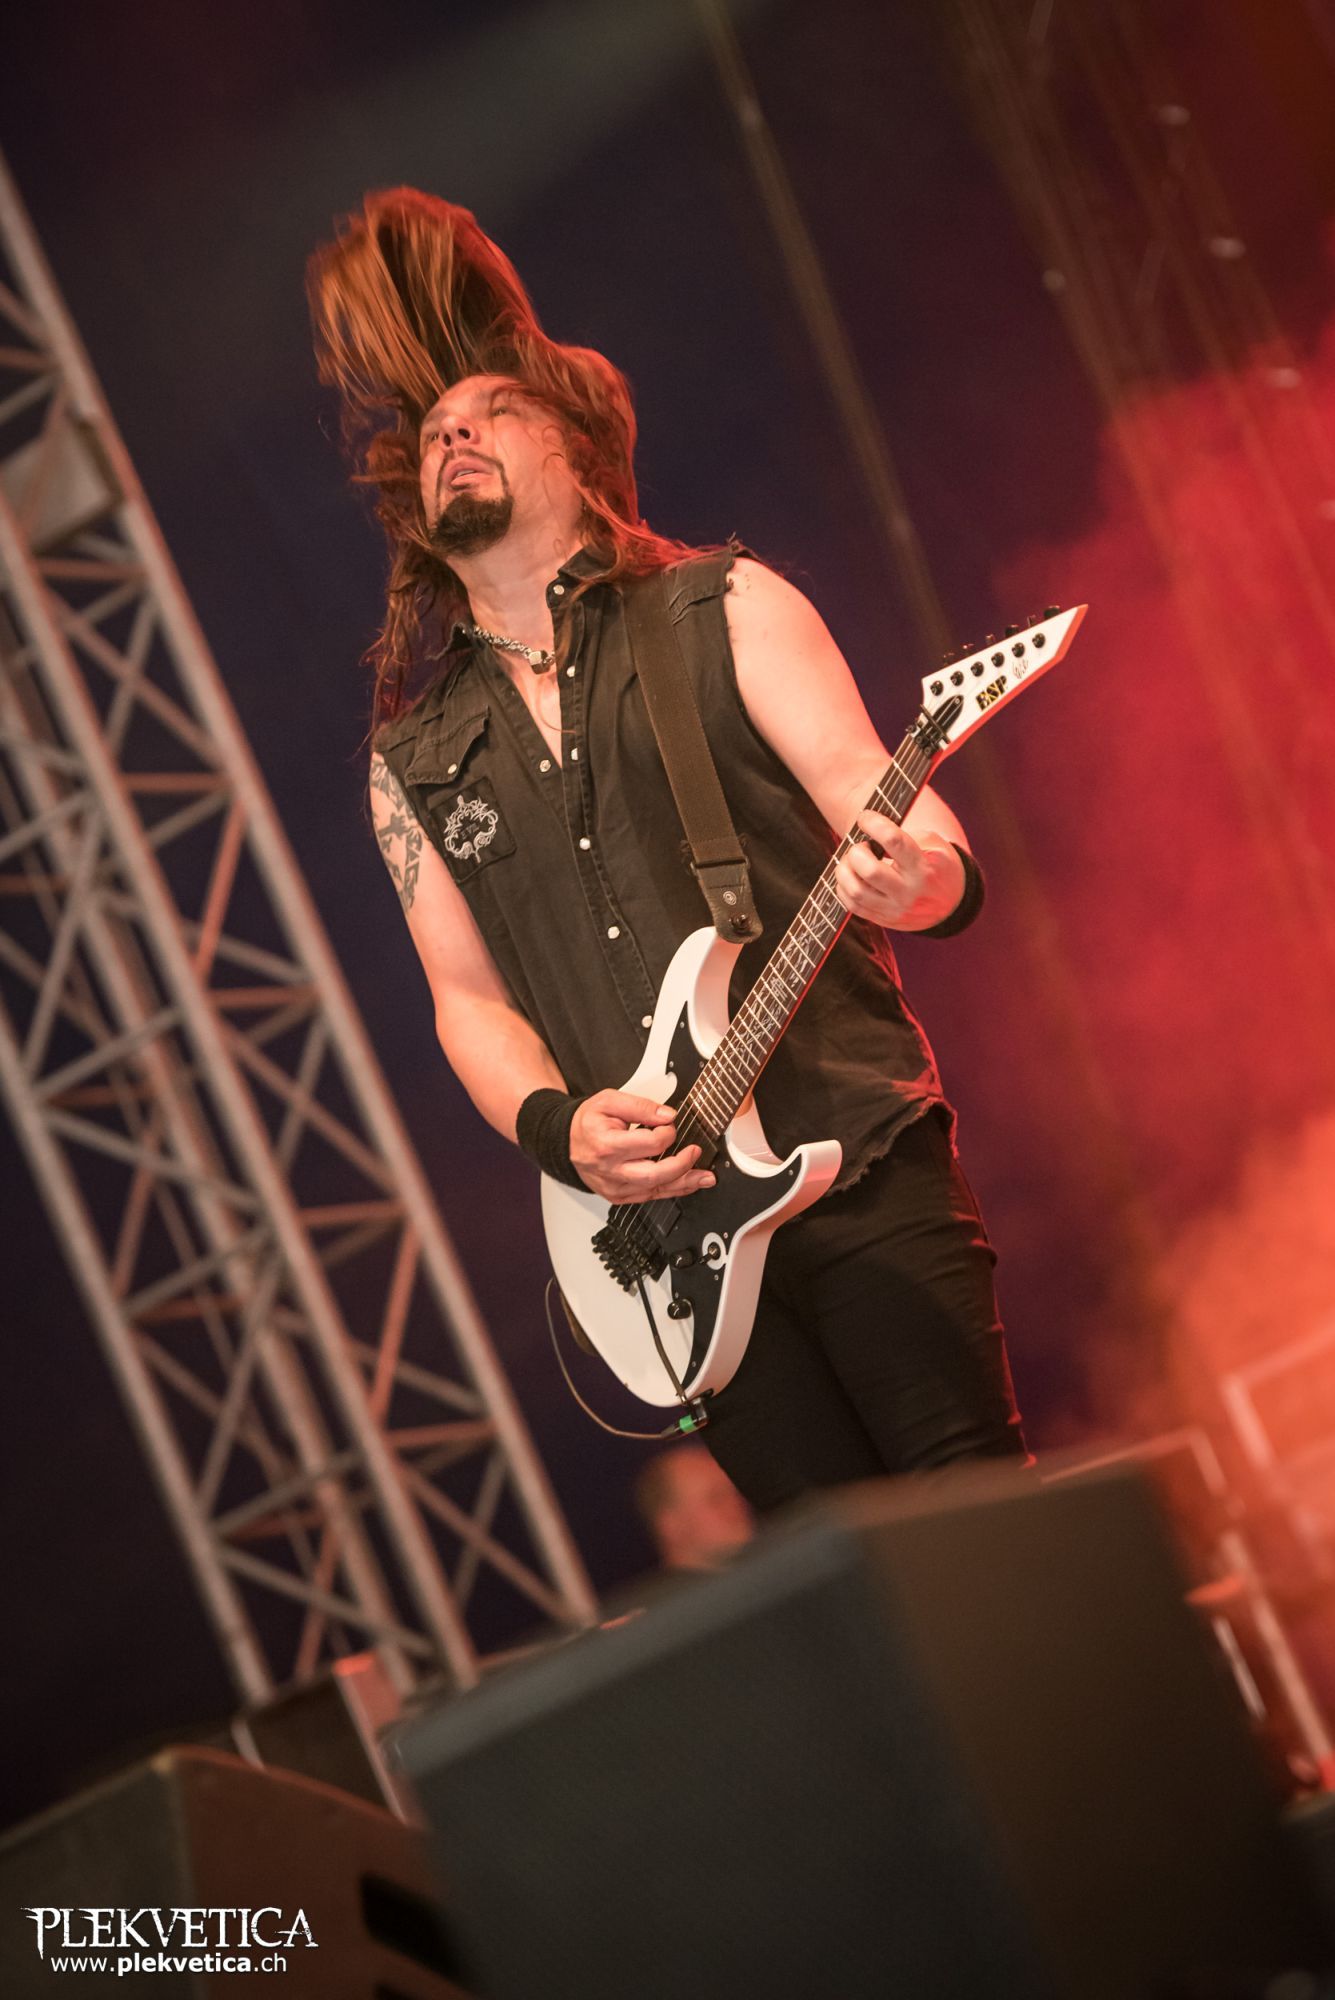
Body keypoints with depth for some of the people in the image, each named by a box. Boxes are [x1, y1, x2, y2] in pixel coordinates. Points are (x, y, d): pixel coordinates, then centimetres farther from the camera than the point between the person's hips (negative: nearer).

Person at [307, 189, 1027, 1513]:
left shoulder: (724, 611, 6)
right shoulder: (412, 758, 14)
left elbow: (870, 796, -1)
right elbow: (465, 996, 12)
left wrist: (922, 873, -26)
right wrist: (561, 1130, -8)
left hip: (855, 1156, -2)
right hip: (666, 1222, 2)